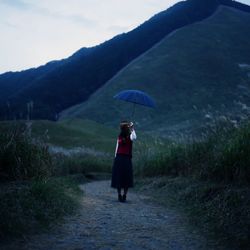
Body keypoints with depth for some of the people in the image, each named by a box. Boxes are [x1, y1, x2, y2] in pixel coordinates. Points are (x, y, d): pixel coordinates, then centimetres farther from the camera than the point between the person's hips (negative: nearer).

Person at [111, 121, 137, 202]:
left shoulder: (129, 135, -1)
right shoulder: (120, 136, 10)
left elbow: (134, 138, -26)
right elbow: (117, 147, 14)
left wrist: (132, 129, -20)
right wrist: (115, 158, 11)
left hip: (127, 158, -3)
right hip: (119, 158, 3)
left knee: (126, 177, -2)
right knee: (118, 177, 3)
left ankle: (124, 195, 6)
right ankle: (119, 195, 11)